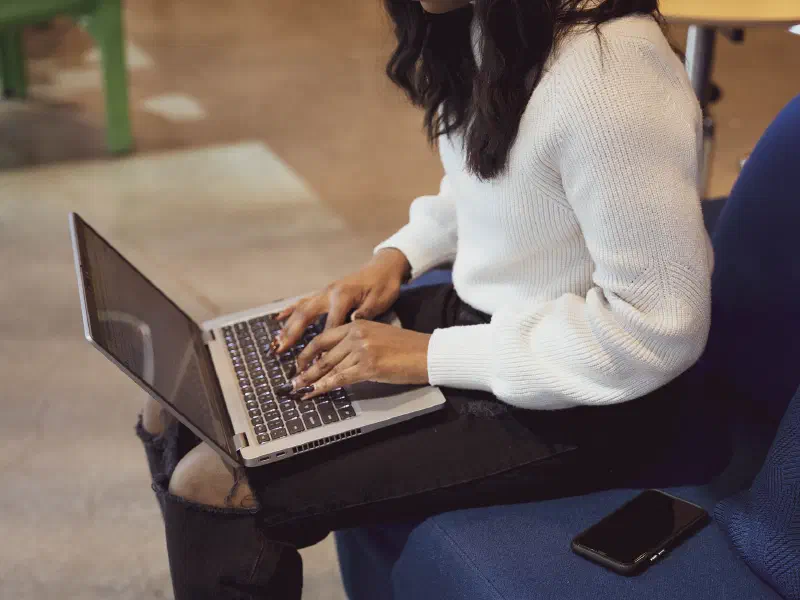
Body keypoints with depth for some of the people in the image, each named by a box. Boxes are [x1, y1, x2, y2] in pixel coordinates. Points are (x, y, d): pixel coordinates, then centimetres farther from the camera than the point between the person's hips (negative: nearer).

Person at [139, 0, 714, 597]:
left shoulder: (609, 71, -28)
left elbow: (661, 326, -25)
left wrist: (432, 354, -21)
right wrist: (397, 256, 1)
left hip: (570, 400, -8)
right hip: (477, 313, 8)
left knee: (215, 488, -15)